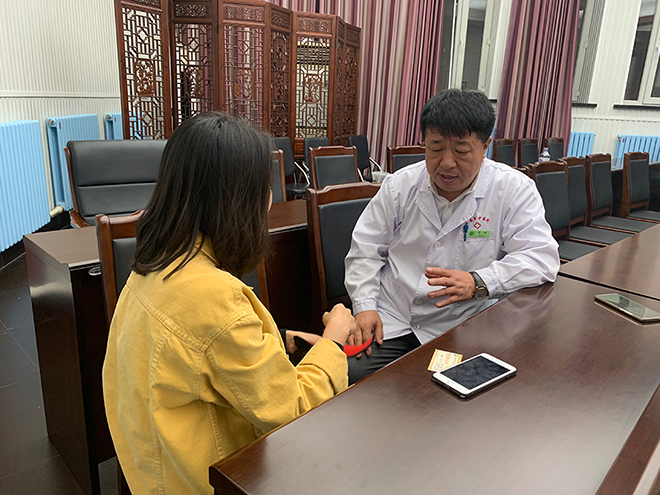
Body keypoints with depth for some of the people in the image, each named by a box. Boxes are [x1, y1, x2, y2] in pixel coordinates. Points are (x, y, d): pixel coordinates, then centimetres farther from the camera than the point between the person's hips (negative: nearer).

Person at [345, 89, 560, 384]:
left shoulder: (514, 190, -3)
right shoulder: (399, 185, 3)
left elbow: (542, 258, -10)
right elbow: (364, 251, 7)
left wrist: (478, 282, -25)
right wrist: (365, 307, -7)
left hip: (463, 329, 0)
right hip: (390, 321, 1)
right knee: (352, 378, -19)